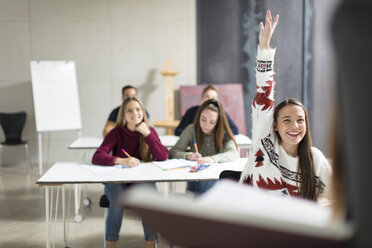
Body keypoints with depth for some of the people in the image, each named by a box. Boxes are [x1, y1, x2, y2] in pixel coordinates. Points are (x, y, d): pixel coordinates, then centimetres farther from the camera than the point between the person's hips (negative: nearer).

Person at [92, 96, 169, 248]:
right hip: (117, 182, -1)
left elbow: (163, 157, -10)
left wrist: (147, 134, -16)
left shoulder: (150, 131, 2)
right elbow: (97, 157, -18)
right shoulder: (116, 133, -5)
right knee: (118, 201, -32)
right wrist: (121, 161, -34)